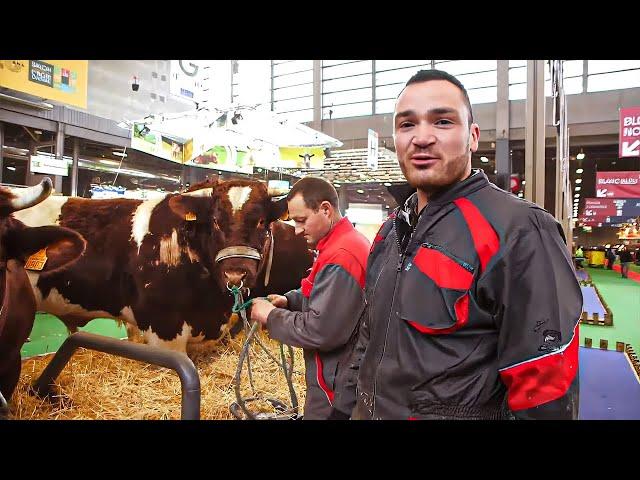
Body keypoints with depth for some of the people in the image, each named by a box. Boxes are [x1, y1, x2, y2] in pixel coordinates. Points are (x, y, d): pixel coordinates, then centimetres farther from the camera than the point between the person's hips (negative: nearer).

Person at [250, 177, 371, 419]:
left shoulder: (340, 258, -27)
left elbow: (319, 331, -28)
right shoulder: (350, 242, 7)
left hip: (334, 384, -10)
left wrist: (271, 317, -15)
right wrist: (290, 300, 3)